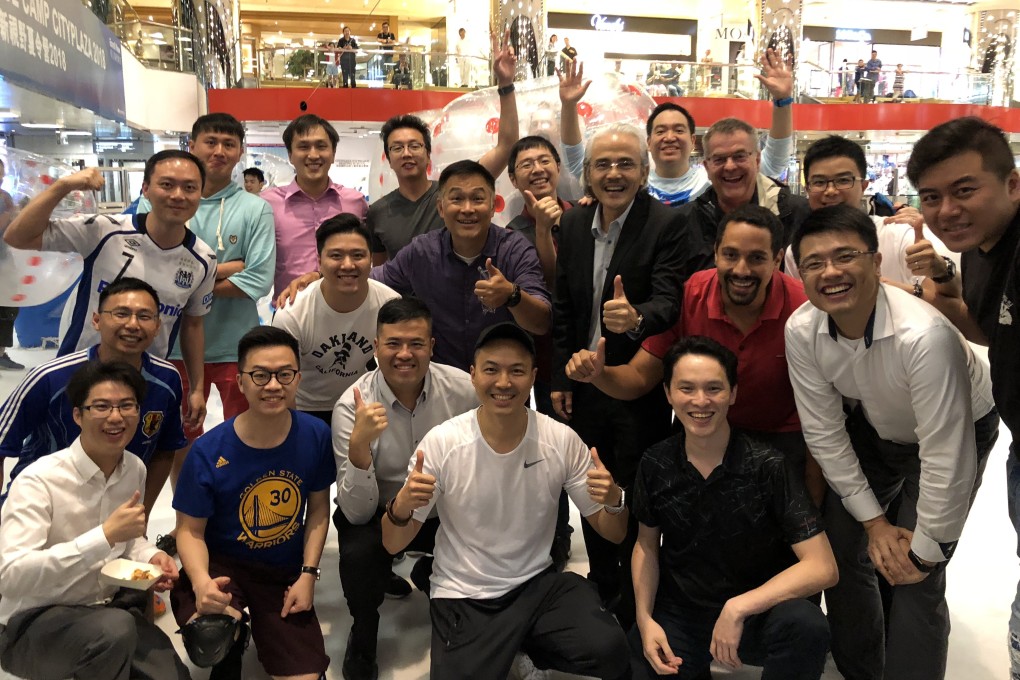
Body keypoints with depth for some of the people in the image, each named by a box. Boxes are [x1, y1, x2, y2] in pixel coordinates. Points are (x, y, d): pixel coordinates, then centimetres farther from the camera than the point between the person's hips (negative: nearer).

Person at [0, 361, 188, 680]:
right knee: (115, 628, -35)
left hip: (111, 607, 6)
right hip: (34, 622, -6)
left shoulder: (135, 469, 0)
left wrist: (151, 556, -6)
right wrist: (106, 535, -35)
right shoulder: (39, 480, -21)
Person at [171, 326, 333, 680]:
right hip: (222, 565, -2)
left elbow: (318, 509, 2)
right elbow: (190, 530, -8)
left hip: (286, 571, 2)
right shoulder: (209, 451, -18)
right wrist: (201, 581, -27)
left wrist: (308, 574, -6)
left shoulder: (316, 436, -11)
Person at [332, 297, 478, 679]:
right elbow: (357, 513, -24)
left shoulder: (464, 389, -17)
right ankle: (363, 634, 3)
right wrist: (359, 444, -40)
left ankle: (428, 577, 15)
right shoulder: (352, 406, -21)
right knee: (358, 553, -32)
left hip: (447, 511, 3)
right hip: (379, 514, -2)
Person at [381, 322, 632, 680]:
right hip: (462, 598, 0)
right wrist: (401, 506, -30)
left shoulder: (562, 441, -10)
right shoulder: (440, 443, -14)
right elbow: (392, 545, -7)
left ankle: (529, 644, 6)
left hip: (537, 584, 1)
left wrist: (614, 501, -24)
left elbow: (613, 533, 0)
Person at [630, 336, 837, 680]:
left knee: (805, 626, -33)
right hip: (677, 616, 4)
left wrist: (738, 608, -26)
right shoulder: (655, 464, -6)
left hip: (756, 613, -3)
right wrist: (645, 619, -4)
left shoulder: (766, 466, -15)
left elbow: (822, 567, -19)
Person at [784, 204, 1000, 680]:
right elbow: (824, 431, -13)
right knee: (839, 546, 6)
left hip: (959, 431, -4)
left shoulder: (923, 335, -39)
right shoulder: (801, 332, -23)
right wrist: (874, 521, -9)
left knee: (917, 579, -10)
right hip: (876, 427, 4)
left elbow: (945, 458, -32)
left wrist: (924, 552, -20)